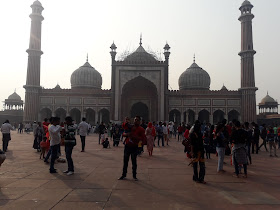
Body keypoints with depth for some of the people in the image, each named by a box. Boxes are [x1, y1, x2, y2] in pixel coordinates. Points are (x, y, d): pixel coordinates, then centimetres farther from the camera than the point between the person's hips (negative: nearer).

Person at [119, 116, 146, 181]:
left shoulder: (141, 129, -4)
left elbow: (143, 138, -14)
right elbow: (124, 133, 11)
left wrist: (135, 137, -23)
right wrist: (127, 134, -11)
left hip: (134, 147, -3)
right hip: (127, 146, 3)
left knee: (134, 162, 3)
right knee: (125, 161, 8)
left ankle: (134, 176, 16)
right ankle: (124, 175, 19)